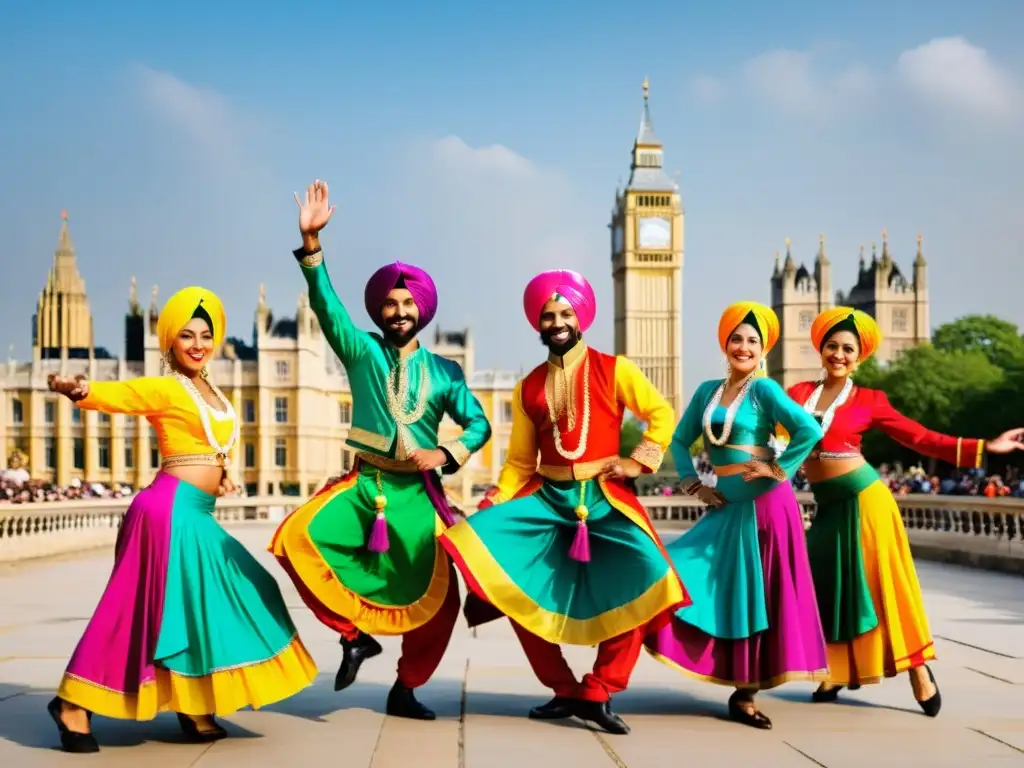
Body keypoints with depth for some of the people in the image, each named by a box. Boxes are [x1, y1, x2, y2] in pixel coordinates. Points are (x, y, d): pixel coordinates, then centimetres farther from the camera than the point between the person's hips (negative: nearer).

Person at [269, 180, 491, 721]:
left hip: (418, 493, 1)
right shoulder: (362, 351, 4)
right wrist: (311, 241, -22)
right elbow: (326, 303, -9)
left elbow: (478, 424, 5)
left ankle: (405, 690, 23)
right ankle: (354, 632, -7)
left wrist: (446, 453, -16)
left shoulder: (443, 370, 7)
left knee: (436, 598, -1)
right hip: (363, 485, -1)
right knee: (297, 538, -26)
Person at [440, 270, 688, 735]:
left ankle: (598, 694, -6)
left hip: (604, 497, -3)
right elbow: (519, 461, 12)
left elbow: (661, 413, 7)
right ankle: (565, 691, -1)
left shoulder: (613, 370, 3)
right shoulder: (529, 388, 11)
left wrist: (640, 460, -5)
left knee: (641, 581, -23)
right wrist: (493, 506, -1)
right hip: (546, 497, 3)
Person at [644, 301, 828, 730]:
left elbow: (809, 430, -17)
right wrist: (693, 485, 4)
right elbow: (680, 439, 15)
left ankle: (745, 693, 9)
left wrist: (778, 470, -15)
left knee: (756, 593, 1)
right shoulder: (707, 390, 10)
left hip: (763, 503, -5)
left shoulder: (764, 389, -6)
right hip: (726, 504, 6)